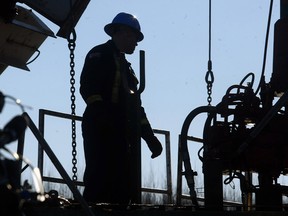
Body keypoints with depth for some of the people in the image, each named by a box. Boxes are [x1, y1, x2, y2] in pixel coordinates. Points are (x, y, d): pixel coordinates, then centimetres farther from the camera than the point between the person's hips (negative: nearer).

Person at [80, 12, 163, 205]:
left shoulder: (125, 65, 30)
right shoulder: (100, 55, 4)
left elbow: (136, 105, 29)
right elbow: (87, 86, -12)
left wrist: (149, 137, 22)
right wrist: (100, 110, -28)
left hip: (124, 136, 9)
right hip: (103, 132, -9)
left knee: (122, 190, 4)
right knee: (100, 183, -17)